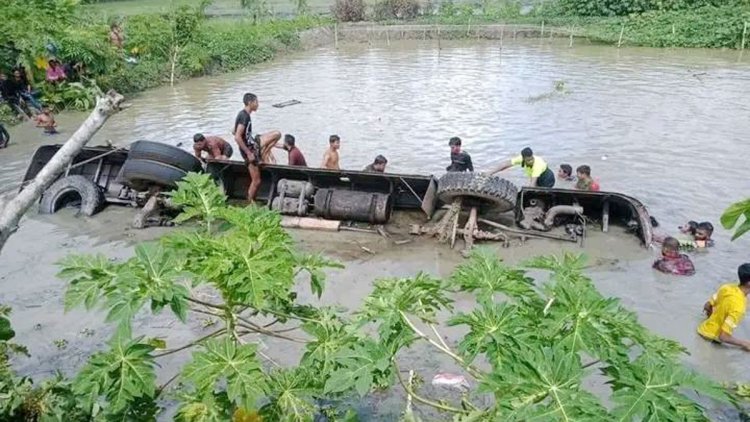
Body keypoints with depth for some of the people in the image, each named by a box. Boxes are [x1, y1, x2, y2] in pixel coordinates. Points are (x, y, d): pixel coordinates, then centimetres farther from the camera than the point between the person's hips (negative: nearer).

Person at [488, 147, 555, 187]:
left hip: (547, 179, -6)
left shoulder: (538, 164, -39)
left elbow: (533, 183, -44)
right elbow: (505, 164, -22)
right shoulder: (521, 158, -24)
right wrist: (490, 173, -25)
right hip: (537, 180, 6)